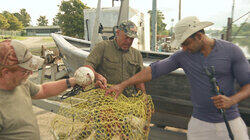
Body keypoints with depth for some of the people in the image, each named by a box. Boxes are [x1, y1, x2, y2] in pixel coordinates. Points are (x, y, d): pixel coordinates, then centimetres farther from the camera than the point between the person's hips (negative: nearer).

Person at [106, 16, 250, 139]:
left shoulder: (232, 51, -9)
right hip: (200, 121, 1)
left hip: (230, 121, 0)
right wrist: (122, 85, -11)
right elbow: (154, 70, -7)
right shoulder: (182, 56, -4)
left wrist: (232, 100, -24)